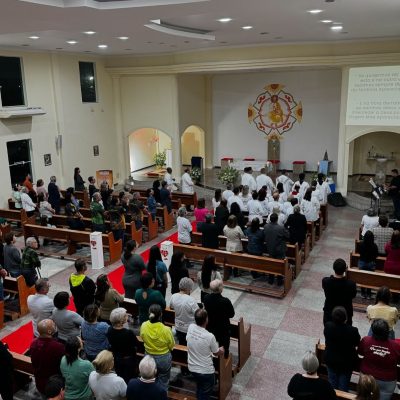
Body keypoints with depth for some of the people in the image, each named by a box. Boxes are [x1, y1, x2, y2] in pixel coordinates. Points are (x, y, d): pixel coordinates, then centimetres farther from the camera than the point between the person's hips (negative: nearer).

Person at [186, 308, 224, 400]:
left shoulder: (190, 327, -17)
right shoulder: (210, 336, -30)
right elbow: (216, 353, -9)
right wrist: (221, 350, 13)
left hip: (192, 368, 5)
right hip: (206, 371, -5)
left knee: (199, 385, 32)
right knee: (206, 392, 20)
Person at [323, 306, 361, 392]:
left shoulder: (328, 326, -21)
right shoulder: (352, 331, -30)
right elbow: (357, 343, -10)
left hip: (330, 360, 2)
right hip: (346, 362, -2)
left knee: (332, 384, 22)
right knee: (343, 386, 17)